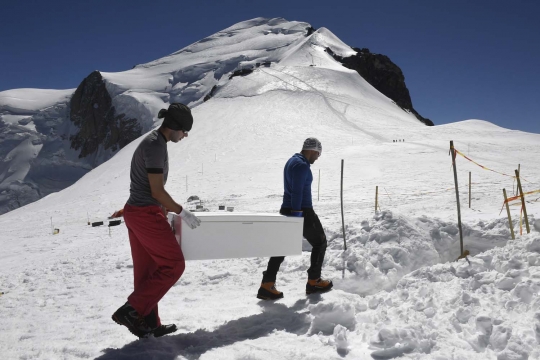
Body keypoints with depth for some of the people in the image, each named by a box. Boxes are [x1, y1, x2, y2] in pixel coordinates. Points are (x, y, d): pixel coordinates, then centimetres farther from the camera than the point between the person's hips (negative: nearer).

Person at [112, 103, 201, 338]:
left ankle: (148, 324, 20)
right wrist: (182, 212, -9)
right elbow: (157, 191, -18)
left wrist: (168, 210, 20)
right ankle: (131, 310, -1)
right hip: (146, 214, -10)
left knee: (147, 270, 12)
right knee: (173, 264, -3)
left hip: (136, 213, 10)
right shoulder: (156, 145, -16)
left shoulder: (154, 142, 15)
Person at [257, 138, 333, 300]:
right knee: (320, 242, 10)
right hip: (302, 211, -9)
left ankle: (267, 285, 4)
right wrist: (296, 214, -23)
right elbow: (297, 192, -22)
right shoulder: (302, 165, -16)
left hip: (287, 210, 9)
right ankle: (314, 282, 16)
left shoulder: (292, 161, 15)